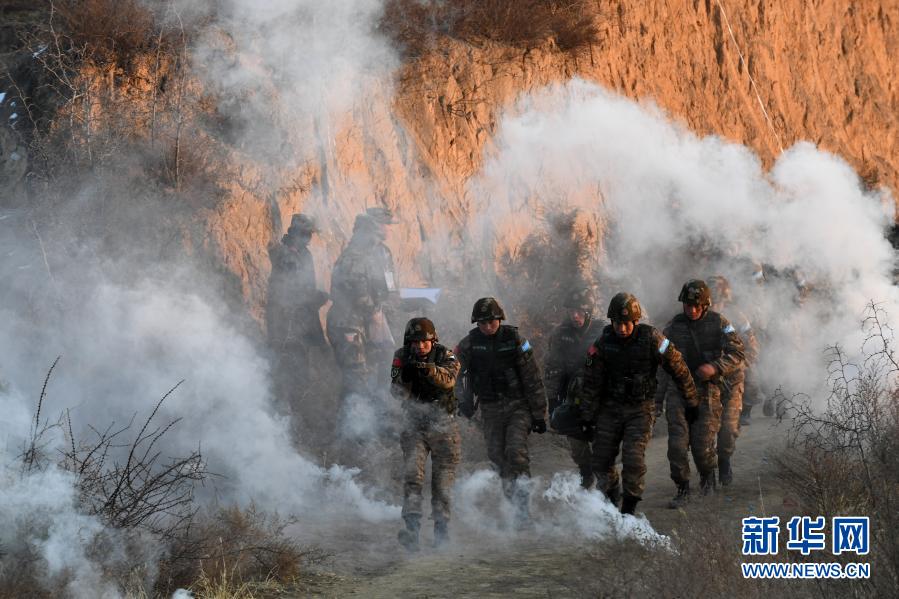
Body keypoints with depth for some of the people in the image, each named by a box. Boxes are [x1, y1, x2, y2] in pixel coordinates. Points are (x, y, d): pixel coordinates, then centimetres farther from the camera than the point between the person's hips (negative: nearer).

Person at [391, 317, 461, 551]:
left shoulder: (445, 357, -8)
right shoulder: (402, 357, -3)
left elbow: (449, 380, -28)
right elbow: (397, 392, -9)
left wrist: (431, 370, -47)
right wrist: (405, 377, -29)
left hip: (443, 425, -1)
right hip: (415, 424, 1)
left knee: (443, 482, 3)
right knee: (412, 475, -17)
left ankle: (442, 530, 15)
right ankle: (412, 528, -27)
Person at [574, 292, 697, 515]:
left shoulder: (651, 339, -14)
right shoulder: (602, 344, -8)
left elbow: (678, 368, -3)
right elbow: (591, 383, 0)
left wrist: (691, 401, 5)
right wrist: (587, 417, 1)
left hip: (641, 409, -3)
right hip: (610, 407, 3)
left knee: (633, 457, -15)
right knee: (602, 459, 2)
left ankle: (629, 508, -3)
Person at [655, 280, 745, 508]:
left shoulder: (719, 324, 1)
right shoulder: (673, 327, 8)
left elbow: (737, 354, -3)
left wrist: (716, 367, -21)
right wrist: (658, 398, 13)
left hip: (707, 392, -2)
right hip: (678, 391, 2)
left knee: (703, 444, -6)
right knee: (677, 444, -9)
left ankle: (707, 475, 25)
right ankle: (682, 489, 4)